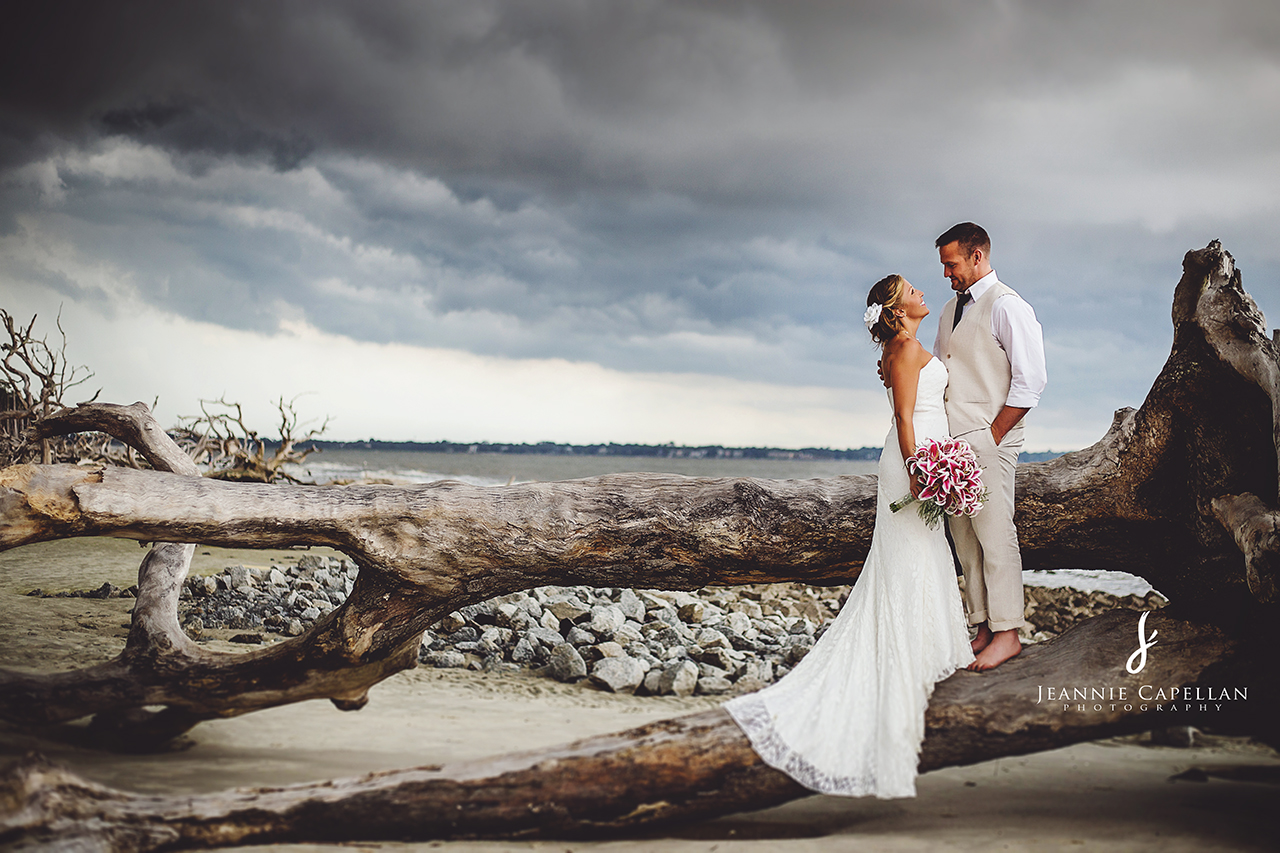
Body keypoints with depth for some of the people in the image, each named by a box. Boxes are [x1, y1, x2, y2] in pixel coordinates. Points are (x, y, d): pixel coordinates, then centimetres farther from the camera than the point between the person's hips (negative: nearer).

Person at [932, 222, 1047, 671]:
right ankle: (983, 626, 14)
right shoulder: (952, 308, 18)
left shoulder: (1007, 306, -8)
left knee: (995, 534, -6)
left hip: (987, 441, -8)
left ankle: (1007, 634, 1)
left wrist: (991, 437, -13)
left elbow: (1030, 380, -13)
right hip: (953, 443, 8)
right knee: (964, 537, 8)